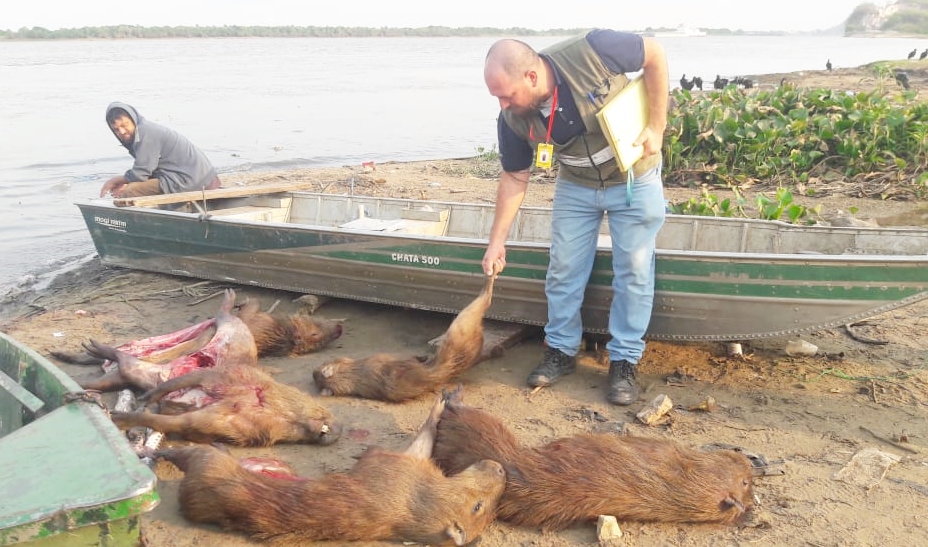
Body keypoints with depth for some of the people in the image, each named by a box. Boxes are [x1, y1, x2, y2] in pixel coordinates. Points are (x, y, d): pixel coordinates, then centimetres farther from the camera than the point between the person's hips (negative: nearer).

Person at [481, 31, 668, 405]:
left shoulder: (590, 52, -32)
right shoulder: (513, 119, -19)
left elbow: (655, 54, -18)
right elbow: (515, 179, -7)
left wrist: (657, 128, -21)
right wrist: (497, 242, -9)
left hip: (635, 179, -3)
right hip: (576, 185, 3)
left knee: (634, 271, -1)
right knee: (563, 269, 3)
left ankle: (624, 361, 11)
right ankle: (561, 351, 21)